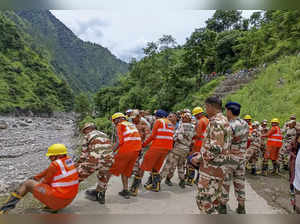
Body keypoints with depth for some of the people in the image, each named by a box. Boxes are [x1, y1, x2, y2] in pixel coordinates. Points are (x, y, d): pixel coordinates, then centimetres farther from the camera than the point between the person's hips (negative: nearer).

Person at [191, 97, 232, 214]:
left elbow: (215, 148, -27)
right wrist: (202, 153, 15)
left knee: (204, 200, -2)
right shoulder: (225, 121, 13)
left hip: (211, 169, -10)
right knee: (214, 200, 19)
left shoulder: (216, 122, -19)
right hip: (219, 168, 10)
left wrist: (198, 158, -16)